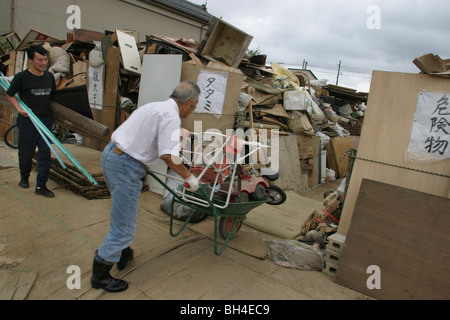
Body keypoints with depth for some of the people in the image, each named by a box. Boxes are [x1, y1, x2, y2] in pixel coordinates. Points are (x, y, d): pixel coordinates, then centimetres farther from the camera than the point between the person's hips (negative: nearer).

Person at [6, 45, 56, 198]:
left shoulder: (49, 76, 7)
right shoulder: (22, 77, -7)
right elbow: (9, 95, 3)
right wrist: (19, 109, -12)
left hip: (46, 119, 4)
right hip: (27, 120, -3)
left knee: (45, 152, -1)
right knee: (26, 152, 9)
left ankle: (41, 186, 6)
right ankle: (24, 177, 36)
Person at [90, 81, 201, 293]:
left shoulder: (157, 106, 14)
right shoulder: (171, 116, -16)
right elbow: (168, 155, -24)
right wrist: (188, 176, -10)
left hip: (110, 154, 11)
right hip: (126, 166, -11)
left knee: (124, 213, 27)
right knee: (124, 226, 2)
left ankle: (122, 253, 45)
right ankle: (99, 275, 16)